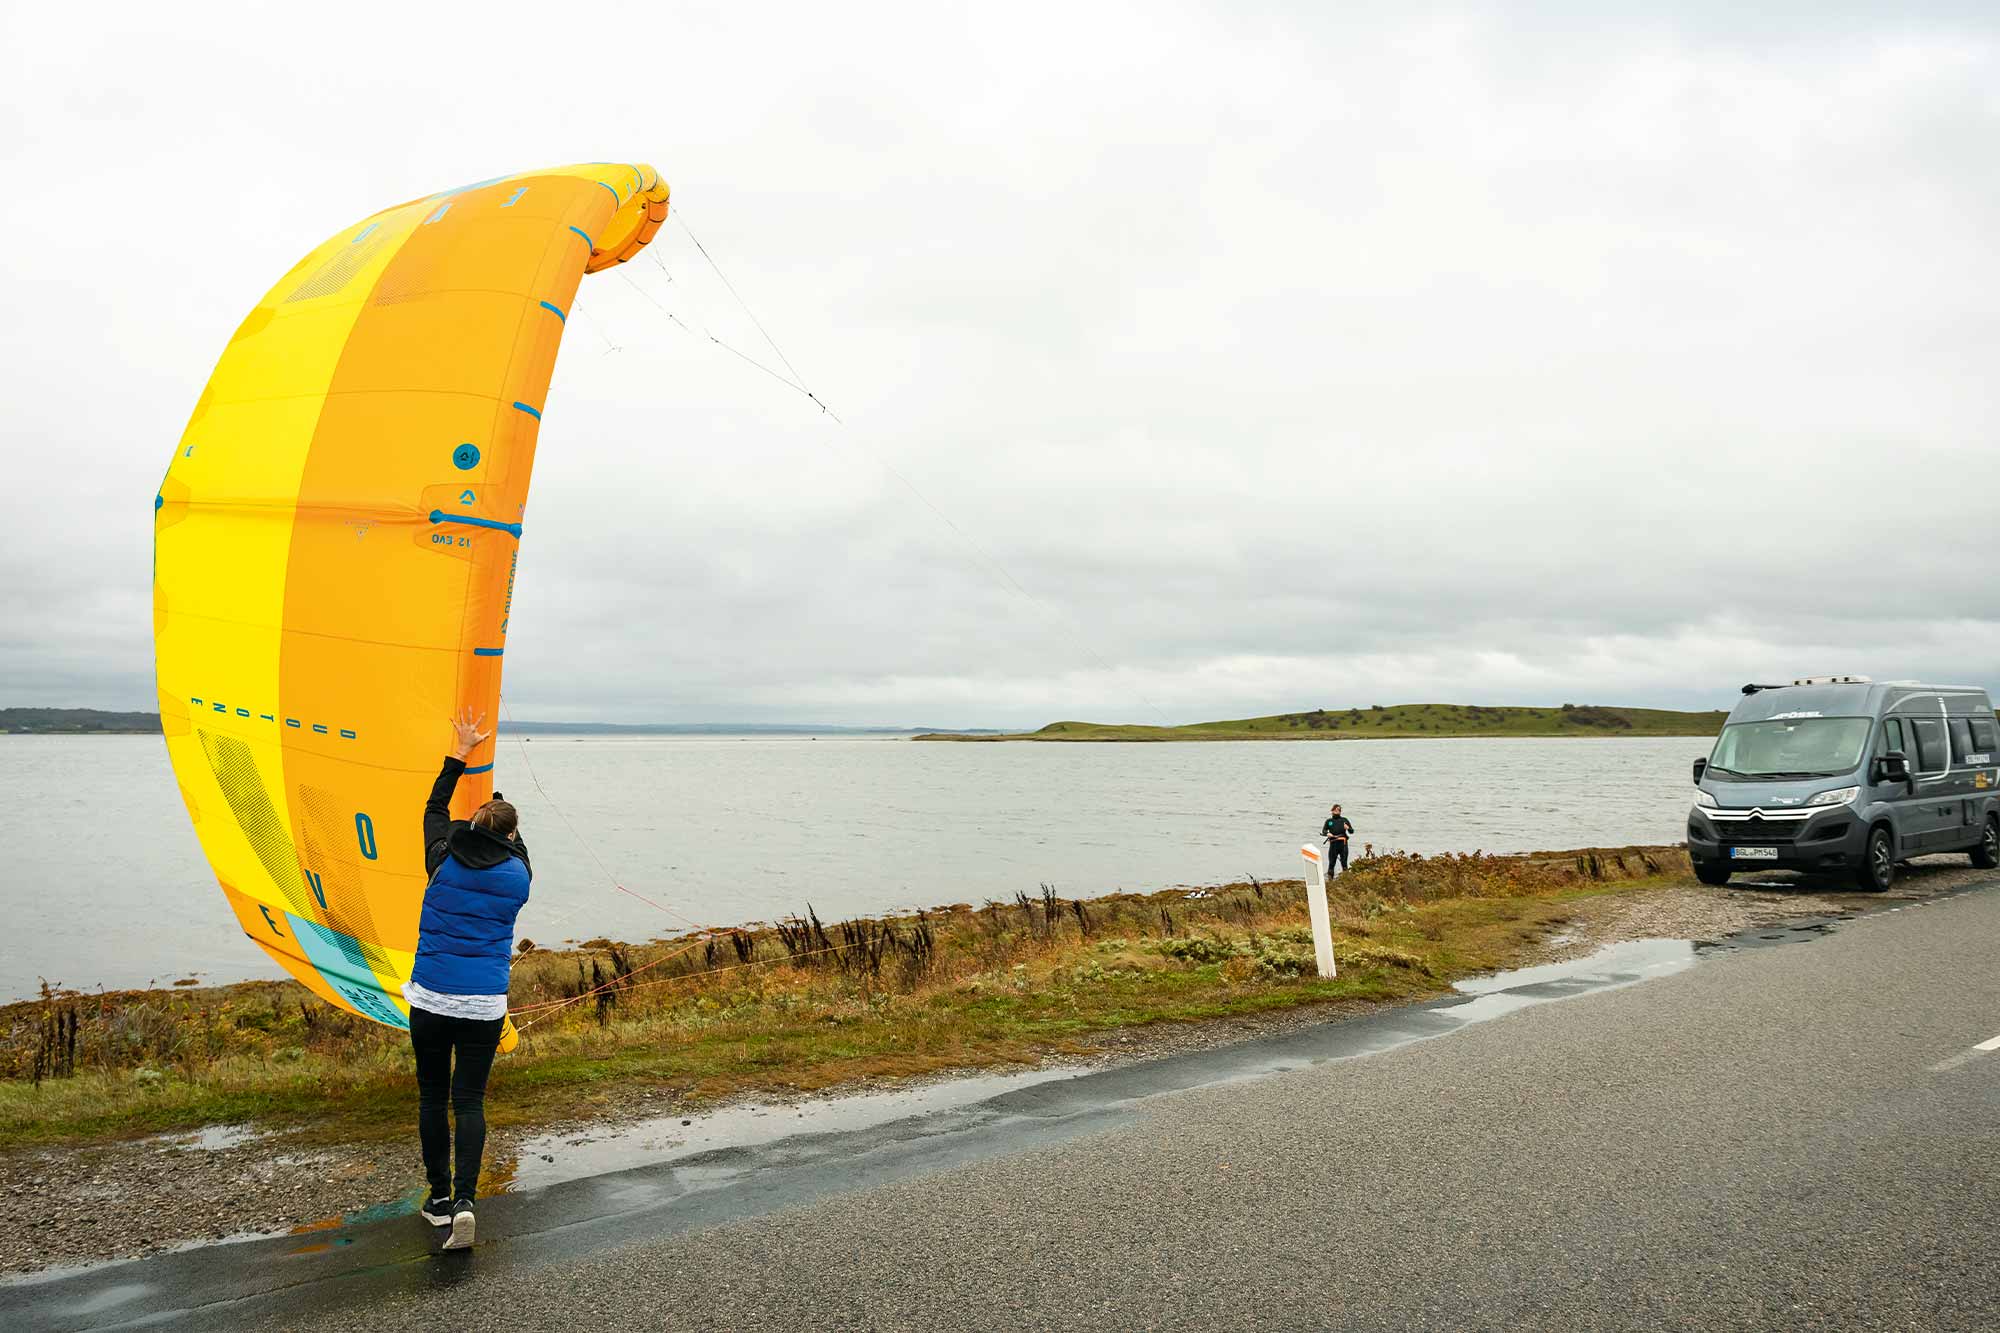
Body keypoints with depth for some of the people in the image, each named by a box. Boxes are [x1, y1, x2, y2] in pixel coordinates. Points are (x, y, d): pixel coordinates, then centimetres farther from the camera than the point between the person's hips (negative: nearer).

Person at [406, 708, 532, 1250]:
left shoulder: (444, 860, -2)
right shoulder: (517, 876, -2)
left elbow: (435, 809, 17)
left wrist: (462, 751, 23)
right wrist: (505, 818, 35)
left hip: (430, 999, 0)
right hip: (485, 1005, 0)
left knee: (432, 1095, 15)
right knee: (469, 1100, 5)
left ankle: (440, 1197, 20)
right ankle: (464, 1200, -10)